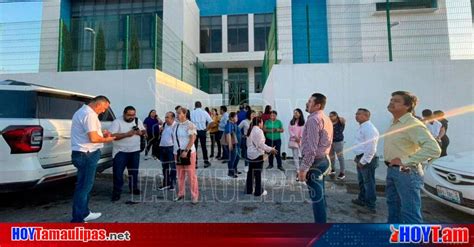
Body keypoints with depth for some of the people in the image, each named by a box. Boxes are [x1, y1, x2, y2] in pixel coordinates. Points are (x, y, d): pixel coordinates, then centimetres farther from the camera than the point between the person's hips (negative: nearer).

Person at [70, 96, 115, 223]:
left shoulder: (82, 111, 16)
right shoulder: (89, 114, -18)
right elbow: (93, 138, -25)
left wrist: (101, 134, 13)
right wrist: (107, 139, -8)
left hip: (82, 153, 11)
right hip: (87, 155, -11)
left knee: (85, 185, 19)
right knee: (84, 186, -3)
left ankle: (84, 213, 31)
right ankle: (77, 220, 6)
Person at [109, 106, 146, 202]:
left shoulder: (138, 121, 4)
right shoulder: (117, 122, -12)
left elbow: (144, 131, 12)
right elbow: (112, 136, -20)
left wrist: (141, 132, -11)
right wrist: (127, 134, -28)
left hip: (135, 151, 5)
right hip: (121, 152, -4)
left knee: (134, 171, 15)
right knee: (118, 172, -2)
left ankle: (134, 188, 30)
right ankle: (117, 192, 10)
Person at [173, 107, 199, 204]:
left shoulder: (190, 125, -9)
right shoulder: (176, 125, 12)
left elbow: (192, 139, -15)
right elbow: (174, 137, 18)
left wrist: (186, 151, -21)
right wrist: (175, 150, 10)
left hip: (188, 152, -6)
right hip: (177, 153, 6)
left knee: (191, 174, -3)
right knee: (180, 175, 13)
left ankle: (194, 196, 7)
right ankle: (180, 194, 25)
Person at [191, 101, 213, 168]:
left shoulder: (192, 113, -2)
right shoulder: (204, 112, -2)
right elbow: (210, 121, -6)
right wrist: (207, 128, 3)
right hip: (202, 131, 0)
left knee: (194, 147, 7)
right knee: (204, 146, 10)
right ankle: (206, 162, 16)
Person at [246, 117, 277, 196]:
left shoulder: (250, 131, 11)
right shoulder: (258, 131, -16)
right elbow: (261, 144, -19)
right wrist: (270, 149, -12)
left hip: (250, 154, 8)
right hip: (257, 154, -8)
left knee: (250, 172, 14)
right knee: (258, 173, 1)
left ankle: (249, 189, 23)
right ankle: (258, 191, 10)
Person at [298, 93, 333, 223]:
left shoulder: (313, 119, -19)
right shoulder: (326, 119, 12)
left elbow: (311, 148, -25)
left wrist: (303, 168, -22)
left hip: (314, 162, -10)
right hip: (324, 159, 10)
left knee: (316, 197, -1)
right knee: (320, 195, 20)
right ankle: (322, 222, 34)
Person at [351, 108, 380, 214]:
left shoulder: (369, 128, -19)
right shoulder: (361, 127, 13)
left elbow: (371, 148, -24)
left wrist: (363, 161, -20)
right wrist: (358, 158, 18)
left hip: (367, 159, -10)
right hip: (361, 158, 10)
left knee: (368, 182, 1)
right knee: (361, 181, 21)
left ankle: (371, 206, 13)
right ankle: (362, 199, 36)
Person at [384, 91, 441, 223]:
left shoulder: (413, 124, -18)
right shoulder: (394, 123, 10)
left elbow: (434, 149, -29)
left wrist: (405, 160, -25)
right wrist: (390, 167, 13)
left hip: (406, 172, -9)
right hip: (391, 170, 10)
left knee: (410, 212, -1)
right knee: (393, 205, 23)